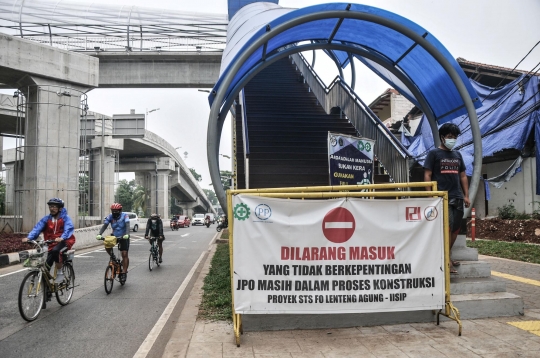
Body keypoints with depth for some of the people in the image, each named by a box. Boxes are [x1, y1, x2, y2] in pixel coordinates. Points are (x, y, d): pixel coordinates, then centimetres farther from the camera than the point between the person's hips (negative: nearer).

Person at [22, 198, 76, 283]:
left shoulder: (65, 218, -7)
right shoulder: (46, 219, 5)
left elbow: (69, 229, -23)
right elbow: (37, 228, -7)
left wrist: (62, 238, -42)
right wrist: (29, 237, -25)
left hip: (63, 242, -4)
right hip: (52, 243, 4)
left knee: (55, 251, -33)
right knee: (48, 263, -6)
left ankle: (60, 273, -16)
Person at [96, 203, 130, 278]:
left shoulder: (124, 216, -18)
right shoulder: (110, 217, -10)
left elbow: (127, 225, -31)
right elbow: (104, 225, -18)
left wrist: (126, 234, -48)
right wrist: (99, 234, -35)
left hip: (123, 237, -3)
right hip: (114, 236, 3)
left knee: (124, 255, -7)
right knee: (107, 247, -23)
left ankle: (124, 272, 0)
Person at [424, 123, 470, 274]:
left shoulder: (457, 155, 17)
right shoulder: (434, 153, 0)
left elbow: (463, 176, 19)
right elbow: (427, 175, -5)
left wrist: (466, 195, 12)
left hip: (457, 197, 6)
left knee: (456, 228, 7)